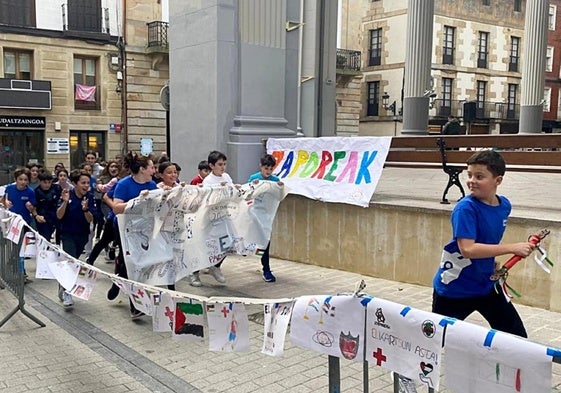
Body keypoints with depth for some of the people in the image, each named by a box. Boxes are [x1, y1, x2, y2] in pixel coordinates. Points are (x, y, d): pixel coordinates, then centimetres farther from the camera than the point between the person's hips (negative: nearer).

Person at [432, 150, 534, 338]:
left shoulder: (504, 205, -2)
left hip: (486, 285, 6)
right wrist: (512, 248, -31)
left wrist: (492, 263, 5)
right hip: (454, 288, -6)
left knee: (518, 337, 8)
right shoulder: (466, 208, -22)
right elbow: (467, 249, -32)